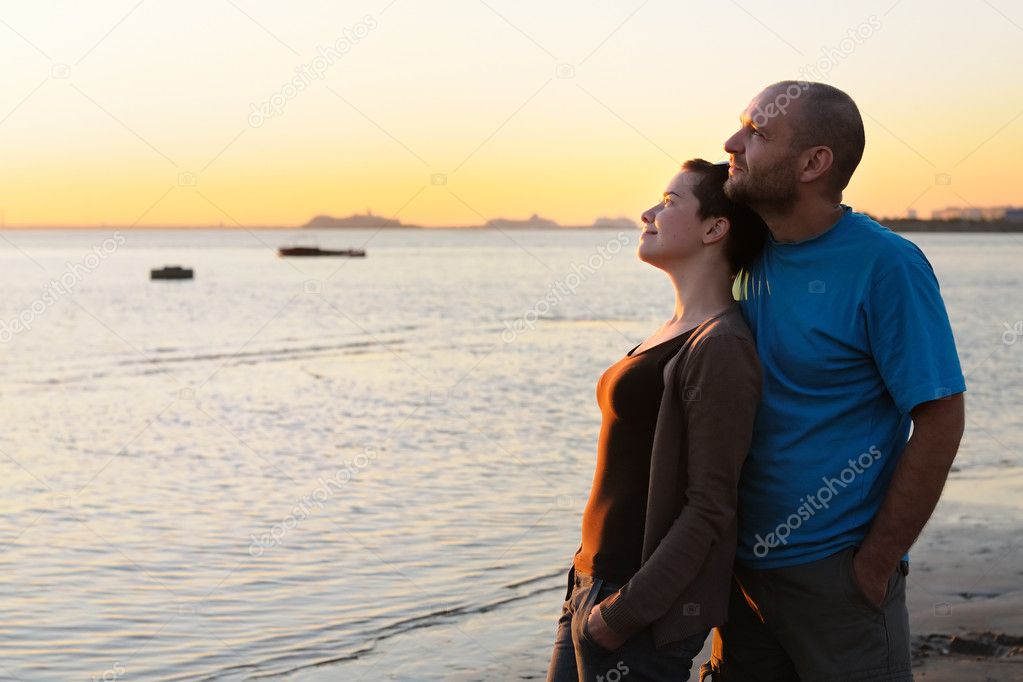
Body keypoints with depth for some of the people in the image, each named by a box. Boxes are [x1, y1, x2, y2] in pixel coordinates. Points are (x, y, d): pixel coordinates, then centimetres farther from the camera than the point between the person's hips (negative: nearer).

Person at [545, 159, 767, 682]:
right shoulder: (676, 331, 12)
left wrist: (624, 612, -19)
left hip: (644, 605, -9)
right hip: (593, 584, 9)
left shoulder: (720, 348, -16)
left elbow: (710, 507, -19)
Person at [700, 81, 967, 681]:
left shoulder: (886, 265, -16)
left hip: (834, 579, -7)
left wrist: (875, 566, -15)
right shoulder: (757, 258, 4)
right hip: (745, 565, 7)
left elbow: (940, 421, -16)